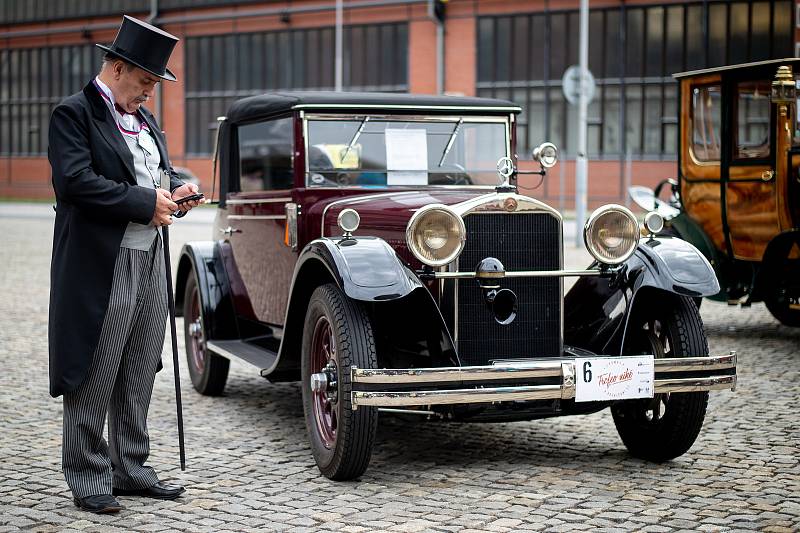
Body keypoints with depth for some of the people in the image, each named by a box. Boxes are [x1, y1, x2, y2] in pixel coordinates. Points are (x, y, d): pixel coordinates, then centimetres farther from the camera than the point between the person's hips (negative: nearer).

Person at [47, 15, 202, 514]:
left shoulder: (144, 119, 18)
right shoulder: (74, 113, -8)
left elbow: (161, 169, 28)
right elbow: (75, 181, -21)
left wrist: (179, 187, 4)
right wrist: (146, 203, -19)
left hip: (150, 261, 8)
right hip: (101, 265, -8)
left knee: (139, 376, 14)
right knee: (94, 379, -1)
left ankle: (132, 469, 24)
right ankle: (88, 480, 9)